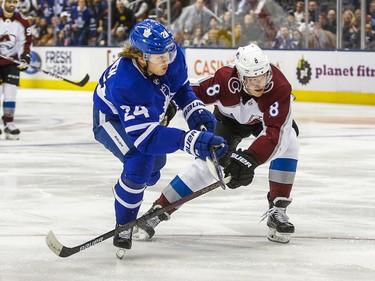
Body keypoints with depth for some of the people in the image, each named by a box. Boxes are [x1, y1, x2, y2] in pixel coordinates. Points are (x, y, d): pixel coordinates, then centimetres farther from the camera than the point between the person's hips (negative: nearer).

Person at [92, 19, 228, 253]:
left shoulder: (173, 56, -28)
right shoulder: (125, 83, -46)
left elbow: (181, 86, -3)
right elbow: (145, 137, -49)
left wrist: (196, 110, -20)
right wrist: (190, 140, -60)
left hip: (151, 113, 7)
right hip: (112, 118, -7)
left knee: (154, 166, 22)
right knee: (140, 163, -30)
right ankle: (123, 226, -9)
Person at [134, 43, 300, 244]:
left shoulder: (280, 87, -41)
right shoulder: (226, 79, -38)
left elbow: (274, 133, -46)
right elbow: (193, 93, -23)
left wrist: (249, 159, -56)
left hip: (266, 119, 1)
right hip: (229, 120, -1)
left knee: (288, 144, -25)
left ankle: (277, 211, -13)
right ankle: (157, 211, -10)